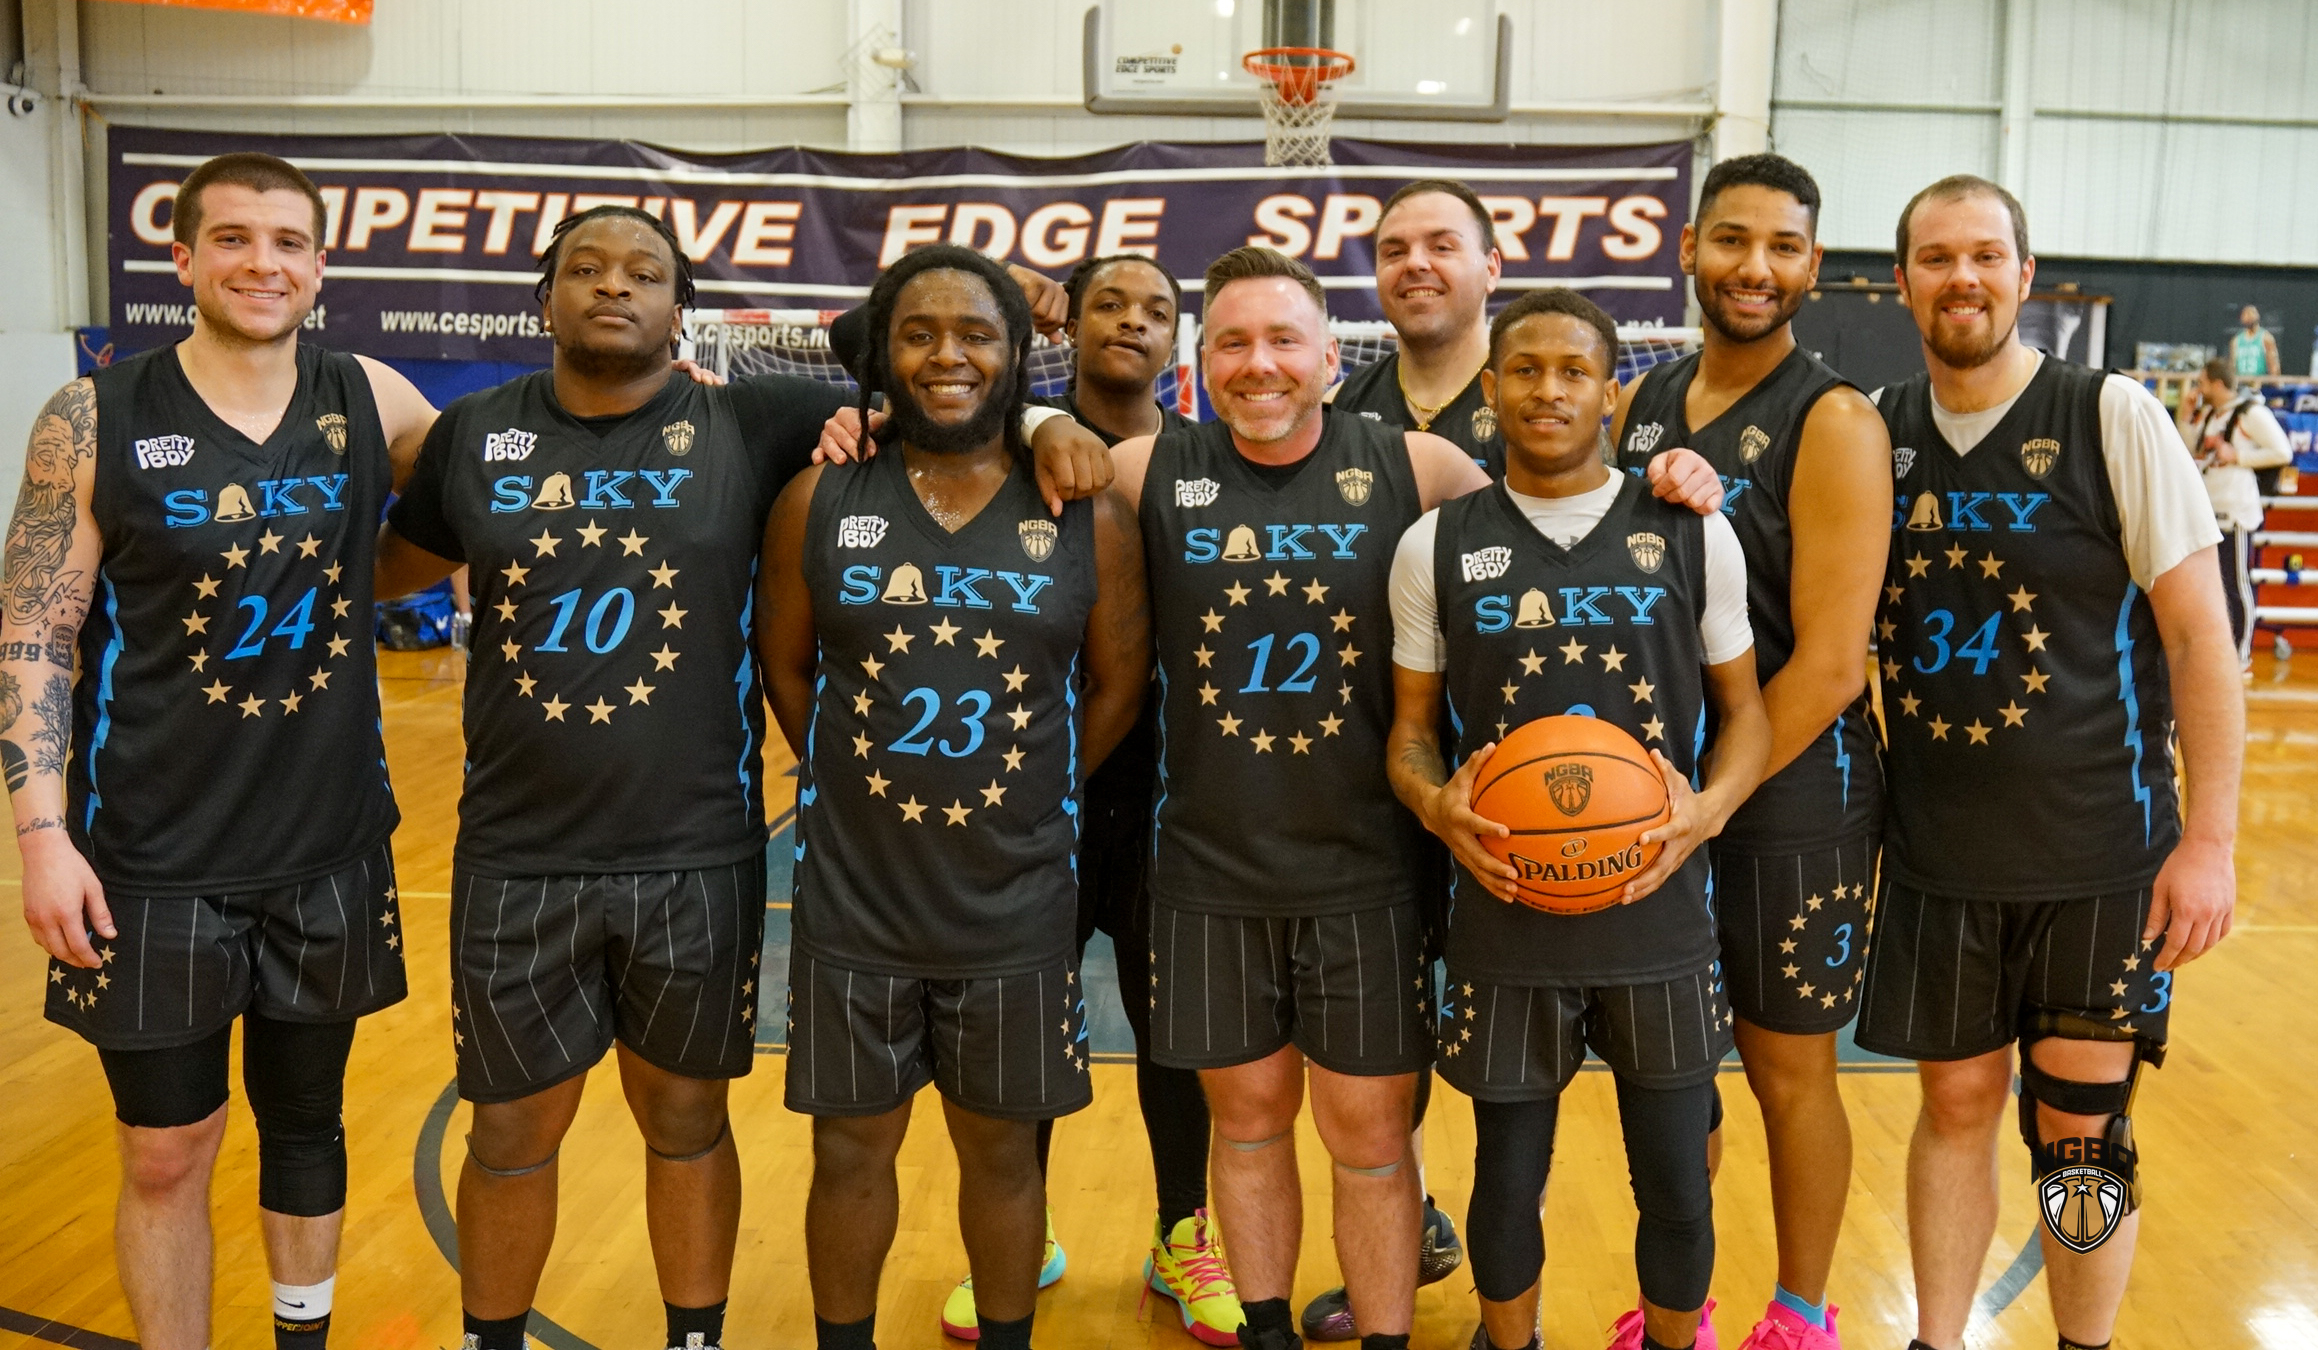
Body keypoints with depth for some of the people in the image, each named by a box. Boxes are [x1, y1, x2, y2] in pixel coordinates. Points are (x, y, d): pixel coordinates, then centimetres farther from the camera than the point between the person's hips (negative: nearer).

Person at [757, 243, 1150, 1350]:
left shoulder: (1088, 518, -3)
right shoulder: (819, 500, -2)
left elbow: (1117, 682, 4)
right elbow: (784, 666, 6)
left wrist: (1030, 795, 3)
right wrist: (858, 787, 4)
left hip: (1017, 905, 0)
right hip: (853, 899, 1)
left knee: (1002, 1150, 14)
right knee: (851, 1149, 13)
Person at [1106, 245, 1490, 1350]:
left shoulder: (1416, 468, -4)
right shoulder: (1148, 475, -1)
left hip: (1366, 873, -1)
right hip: (1211, 873, 2)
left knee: (1369, 1135, 8)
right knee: (1246, 1117, 16)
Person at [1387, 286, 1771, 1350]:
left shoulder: (1695, 536, 1)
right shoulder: (1436, 546, 1)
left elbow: (1743, 711, 7)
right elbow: (1411, 727, 6)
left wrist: (1707, 808, -13)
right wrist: (1436, 803, -15)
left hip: (1659, 914, 0)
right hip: (1504, 915, 0)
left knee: (1676, 1185, 12)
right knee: (1506, 1177, 13)